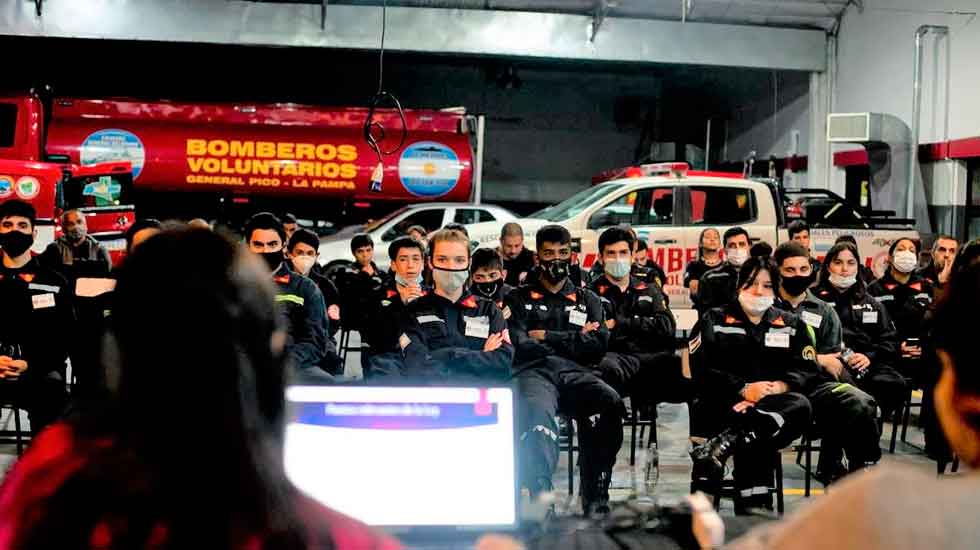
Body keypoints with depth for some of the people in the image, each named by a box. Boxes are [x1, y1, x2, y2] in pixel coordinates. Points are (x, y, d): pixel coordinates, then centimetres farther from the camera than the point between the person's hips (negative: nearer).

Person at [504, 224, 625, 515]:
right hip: (534, 372, -2)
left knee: (610, 402, -35)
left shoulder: (587, 300, 28)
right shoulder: (519, 299, 23)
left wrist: (547, 337, 5)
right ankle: (541, 497, -46)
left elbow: (598, 346, 9)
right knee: (536, 410, -40)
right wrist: (574, 339, 6)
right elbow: (520, 347, 4)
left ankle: (595, 498, -32)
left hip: (575, 373, 2)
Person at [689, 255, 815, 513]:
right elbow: (702, 371, -2)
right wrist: (744, 390, -16)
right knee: (753, 441, -37)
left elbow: (808, 372, 7)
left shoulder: (791, 325, 19)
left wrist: (776, 387, -14)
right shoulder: (713, 320, 12)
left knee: (800, 406, -34)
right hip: (724, 403, -2)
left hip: (772, 405, 3)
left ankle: (726, 443, -43)